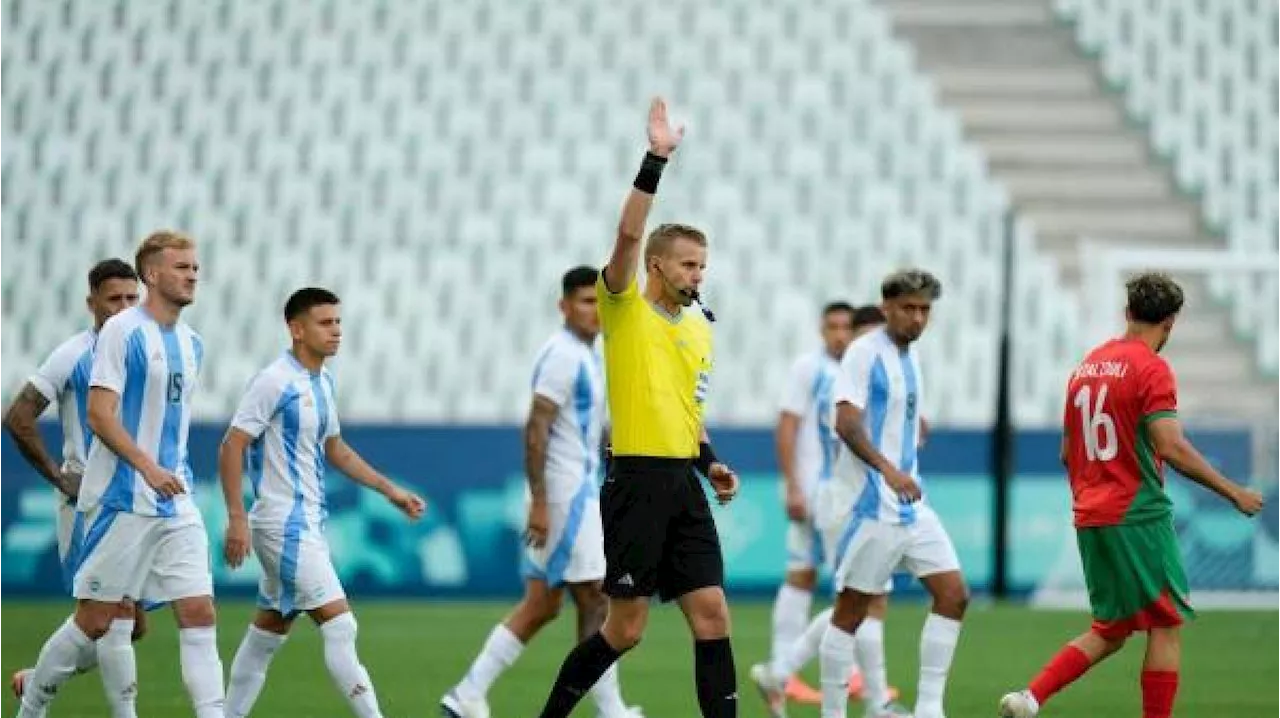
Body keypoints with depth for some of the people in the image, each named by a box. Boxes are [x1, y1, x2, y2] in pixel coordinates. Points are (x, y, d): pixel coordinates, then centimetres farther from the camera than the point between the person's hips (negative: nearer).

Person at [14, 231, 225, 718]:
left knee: (199, 614, -4)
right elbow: (99, 415, -16)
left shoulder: (191, 343, 13)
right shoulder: (122, 332, -9)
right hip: (121, 501, -7)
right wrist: (149, 468, -25)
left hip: (176, 504, 7)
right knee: (96, 620, 1)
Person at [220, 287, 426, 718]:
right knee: (339, 623, -13)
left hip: (308, 521, 9)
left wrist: (389, 490, 21)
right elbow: (231, 447, -16)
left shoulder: (322, 383, 13)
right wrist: (236, 518, -22)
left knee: (271, 627, 14)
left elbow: (334, 450, 25)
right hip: (283, 520, -9)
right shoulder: (275, 382, -15)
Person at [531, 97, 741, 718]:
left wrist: (710, 463, 11)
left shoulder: (700, 329, 17)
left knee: (712, 615, -2)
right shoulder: (625, 310, -3)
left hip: (684, 485, 6)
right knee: (624, 629, -3)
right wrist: (656, 159, -25)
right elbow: (628, 235, -19)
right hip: (637, 480, -6)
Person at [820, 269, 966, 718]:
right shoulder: (865, 353, -11)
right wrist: (888, 469, -32)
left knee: (953, 595, 1)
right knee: (852, 609, -3)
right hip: (871, 506, -9)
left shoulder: (909, 355, 14)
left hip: (910, 505, 9)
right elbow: (846, 424, -22)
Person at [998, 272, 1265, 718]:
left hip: (1089, 518, 8)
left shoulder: (1087, 366, 13)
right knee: (1167, 626, 1)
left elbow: (1067, 453, 19)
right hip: (1138, 515, -8)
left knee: (1109, 633, 14)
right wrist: (1233, 493, -13)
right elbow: (1171, 448, -19)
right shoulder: (1151, 369, -10)